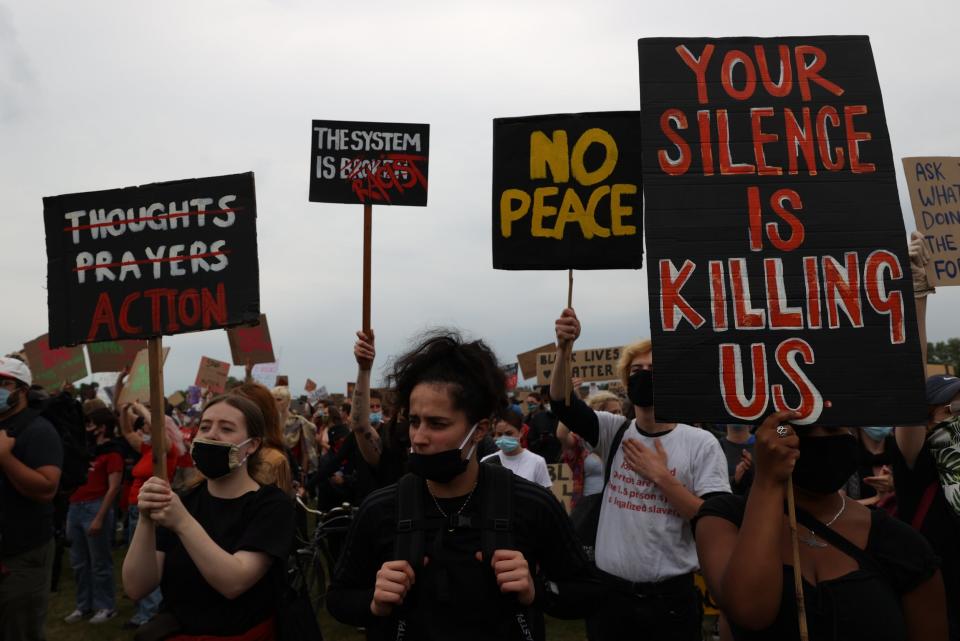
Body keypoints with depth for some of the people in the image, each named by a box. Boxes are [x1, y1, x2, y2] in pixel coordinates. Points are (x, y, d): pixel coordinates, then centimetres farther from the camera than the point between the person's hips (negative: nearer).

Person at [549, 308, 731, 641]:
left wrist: (661, 476, -15)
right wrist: (564, 348, -27)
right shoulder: (614, 432, 1)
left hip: (670, 598, -2)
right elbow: (562, 404, -13)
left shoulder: (701, 443, -6)